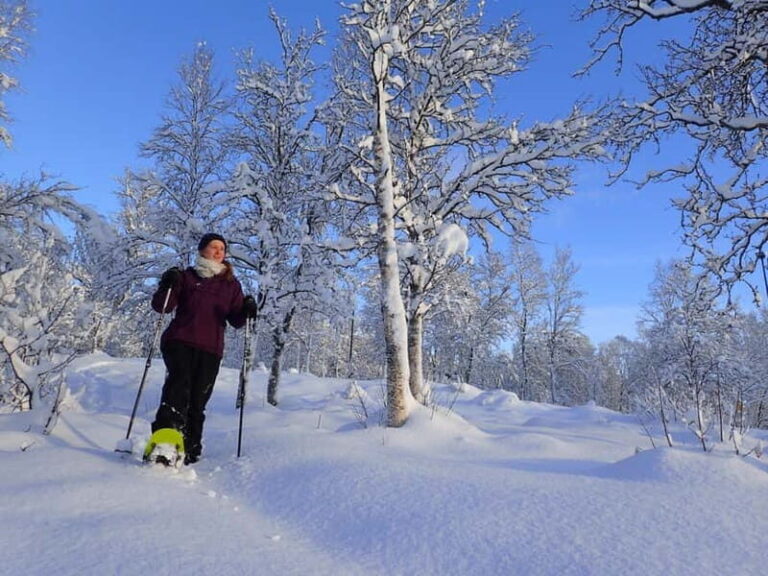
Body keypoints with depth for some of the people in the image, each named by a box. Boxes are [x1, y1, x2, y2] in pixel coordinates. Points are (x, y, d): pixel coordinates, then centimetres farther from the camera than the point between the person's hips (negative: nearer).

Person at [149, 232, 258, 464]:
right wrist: (167, 285, -14)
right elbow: (161, 306, 4)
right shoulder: (187, 276, 11)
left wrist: (246, 311, -10)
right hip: (180, 342, -2)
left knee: (197, 401, 2)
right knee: (178, 388, -21)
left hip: (211, 349, 2)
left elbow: (236, 320, 11)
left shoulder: (231, 284, 17)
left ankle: (190, 451, 9)